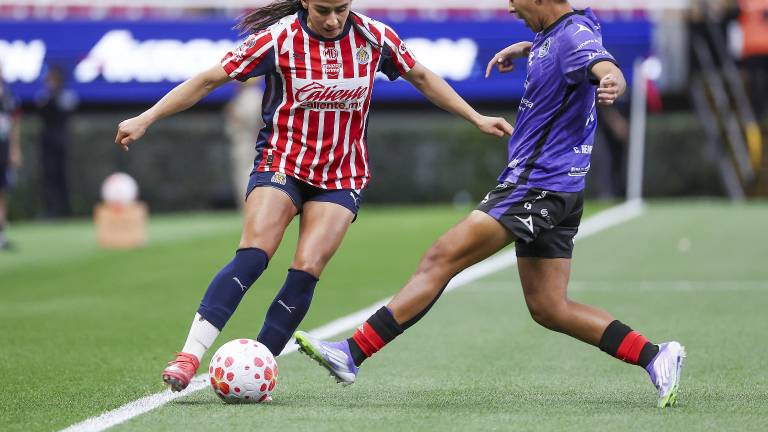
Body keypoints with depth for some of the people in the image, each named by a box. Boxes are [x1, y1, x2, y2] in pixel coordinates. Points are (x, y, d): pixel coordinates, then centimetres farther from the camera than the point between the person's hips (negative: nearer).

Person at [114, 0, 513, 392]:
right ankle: (188, 358, -25)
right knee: (252, 256, -22)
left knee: (307, 269, -16)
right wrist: (145, 119, -11)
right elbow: (209, 80, -8)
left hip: (342, 177, 2)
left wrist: (476, 118, 14)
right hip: (281, 163, -2)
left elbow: (422, 77, 13)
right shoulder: (279, 39, -12)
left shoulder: (374, 37, -4)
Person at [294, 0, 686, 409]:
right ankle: (655, 357, 5)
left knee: (440, 259, -11)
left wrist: (611, 83, -59)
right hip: (555, 192, 11)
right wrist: (521, 48, 24)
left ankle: (352, 353, -11)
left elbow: (607, 70, -37)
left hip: (535, 187, -11)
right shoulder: (553, 33, 13)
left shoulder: (575, 34, -16)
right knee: (548, 308, 10)